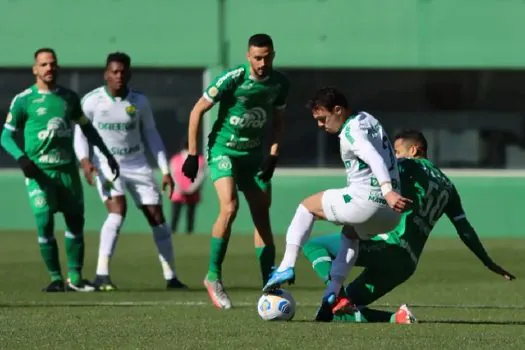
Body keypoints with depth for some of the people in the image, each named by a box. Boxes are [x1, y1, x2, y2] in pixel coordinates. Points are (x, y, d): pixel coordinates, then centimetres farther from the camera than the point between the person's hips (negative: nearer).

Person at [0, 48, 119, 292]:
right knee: (45, 223, -10)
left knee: (75, 222, 3)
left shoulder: (69, 98, 10)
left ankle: (75, 278, 11)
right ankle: (56, 278, 0)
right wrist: (21, 158, -16)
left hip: (67, 169, 4)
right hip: (39, 171, -4)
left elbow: (86, 127, 23)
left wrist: (107, 154, 19)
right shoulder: (23, 100, -2)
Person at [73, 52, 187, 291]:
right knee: (118, 210, -25)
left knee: (156, 216, 0)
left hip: (137, 166, 3)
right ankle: (102, 275, -25)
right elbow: (80, 135, -3)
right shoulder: (91, 101, -7)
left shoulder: (140, 102, 0)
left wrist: (165, 170, 5)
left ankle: (171, 277, 10)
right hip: (106, 166, -3)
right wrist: (85, 160, -22)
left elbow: (151, 135, 9)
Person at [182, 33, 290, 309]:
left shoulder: (279, 83, -2)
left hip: (254, 154, 5)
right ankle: (213, 276, -12)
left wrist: (273, 155, 2)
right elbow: (197, 111, -10)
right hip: (223, 150, -5)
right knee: (229, 207, -25)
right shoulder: (232, 79, -18)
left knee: (262, 218, 2)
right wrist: (192, 154, -11)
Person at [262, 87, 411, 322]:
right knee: (350, 234, 35)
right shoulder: (367, 119, 20)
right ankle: (331, 297, 22)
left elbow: (375, 159, -26)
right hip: (389, 214, 9)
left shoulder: (351, 131, -10)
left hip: (367, 201, -9)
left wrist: (388, 191, -39)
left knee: (307, 206, 11)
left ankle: (287, 267, 2)